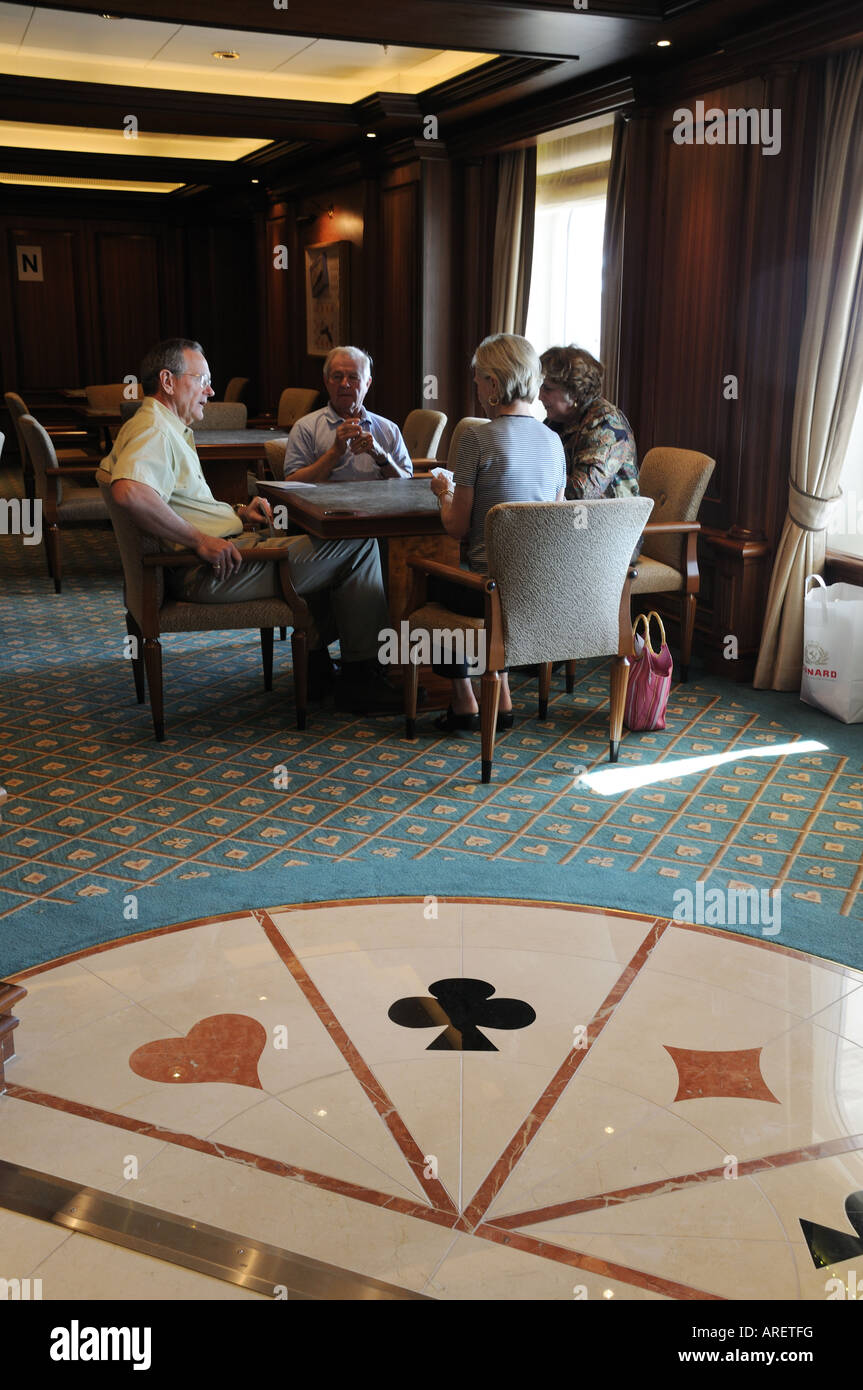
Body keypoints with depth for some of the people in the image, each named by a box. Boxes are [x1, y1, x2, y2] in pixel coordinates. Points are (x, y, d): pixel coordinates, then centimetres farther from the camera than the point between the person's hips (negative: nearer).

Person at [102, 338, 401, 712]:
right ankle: (361, 677, 0)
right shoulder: (153, 431, -14)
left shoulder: (171, 429, 21)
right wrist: (202, 541, -28)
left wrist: (237, 513, 13)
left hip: (222, 551, 12)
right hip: (214, 570, -12)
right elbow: (128, 491, -35)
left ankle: (316, 665, 25)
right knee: (358, 546, -8)